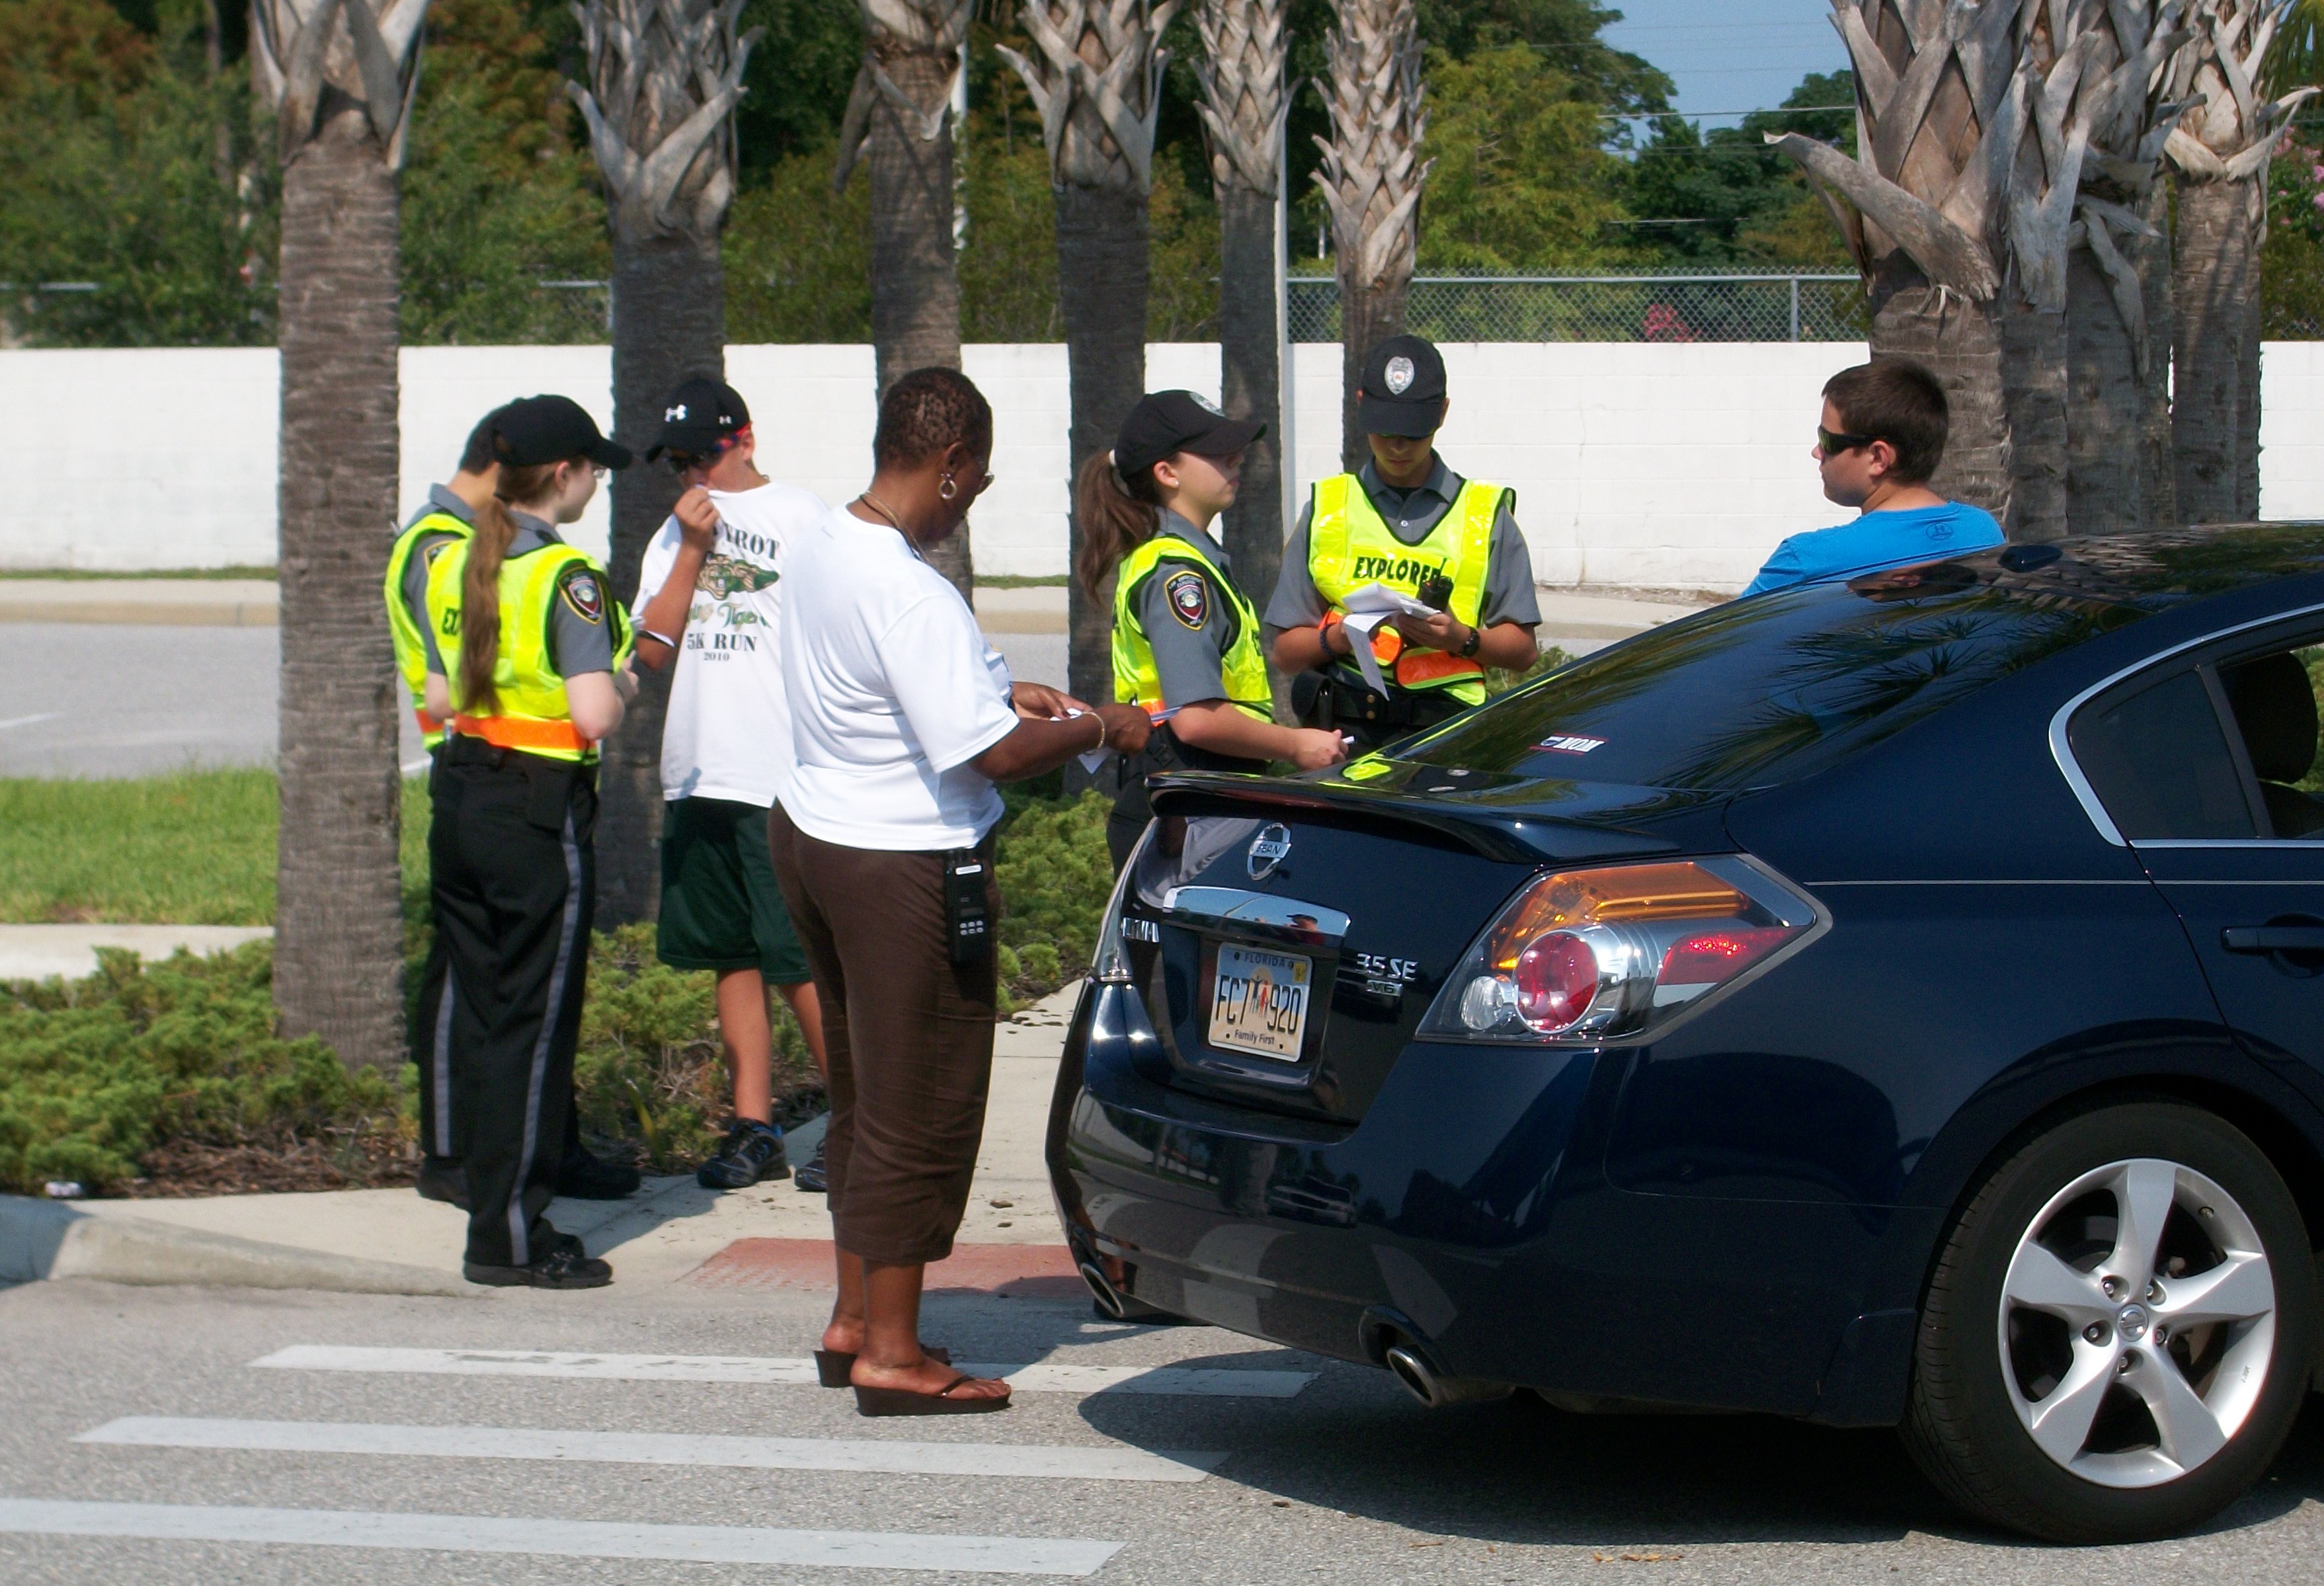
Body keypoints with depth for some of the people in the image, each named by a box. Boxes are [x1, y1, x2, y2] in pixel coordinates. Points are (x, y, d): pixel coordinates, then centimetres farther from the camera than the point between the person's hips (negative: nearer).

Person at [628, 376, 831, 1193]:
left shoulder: (801, 517, -1)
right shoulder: (674, 536, 16)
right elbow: (654, 646, 6)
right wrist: (693, 548, -2)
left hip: (783, 779, -6)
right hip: (697, 778, 6)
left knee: (799, 957, -7)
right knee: (731, 956, 8)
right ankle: (754, 1128, 14)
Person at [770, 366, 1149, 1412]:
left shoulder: (819, 549, 4)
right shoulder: (911, 594, -25)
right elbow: (992, 755, -26)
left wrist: (997, 693, 17)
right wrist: (1098, 729, -10)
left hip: (813, 832, 10)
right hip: (905, 866, -10)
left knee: (864, 1094, 21)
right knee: (919, 1110, 1)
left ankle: (854, 1320, 30)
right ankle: (892, 1353, 8)